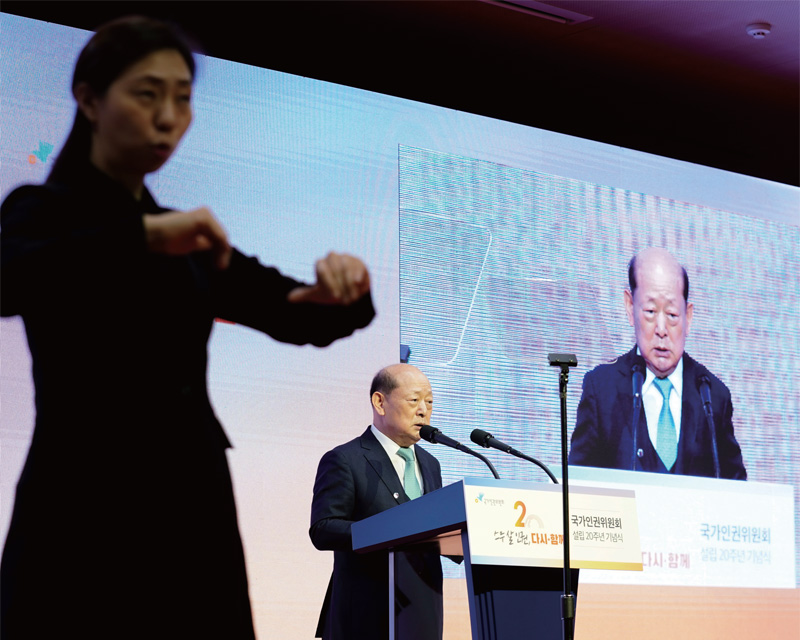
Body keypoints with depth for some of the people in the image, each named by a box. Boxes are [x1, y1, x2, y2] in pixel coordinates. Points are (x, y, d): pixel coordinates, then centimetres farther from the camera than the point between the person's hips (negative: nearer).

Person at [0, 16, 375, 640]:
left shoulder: (187, 241, 18)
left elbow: (305, 317, 10)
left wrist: (344, 290, -12)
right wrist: (142, 235, -33)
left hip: (194, 522, 7)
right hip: (83, 526, -6)